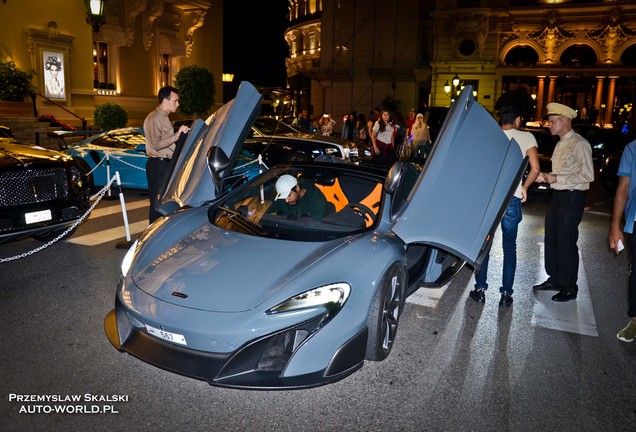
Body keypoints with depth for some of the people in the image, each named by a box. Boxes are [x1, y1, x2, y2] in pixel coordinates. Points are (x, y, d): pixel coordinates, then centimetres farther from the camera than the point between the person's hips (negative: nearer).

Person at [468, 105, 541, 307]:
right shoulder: (526, 137, 0)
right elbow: (535, 169, -5)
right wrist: (524, 187, 10)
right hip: (512, 199, -1)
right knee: (509, 247, 10)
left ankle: (480, 289, 13)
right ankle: (506, 293, 12)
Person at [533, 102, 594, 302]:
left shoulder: (579, 144, -13)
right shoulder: (560, 144, 14)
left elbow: (587, 175, -18)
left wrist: (557, 178, -19)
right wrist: (546, 177, 4)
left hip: (572, 199, -9)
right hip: (557, 196, 9)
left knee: (566, 244, -1)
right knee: (551, 240, 15)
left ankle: (569, 288, 13)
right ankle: (554, 280, 29)